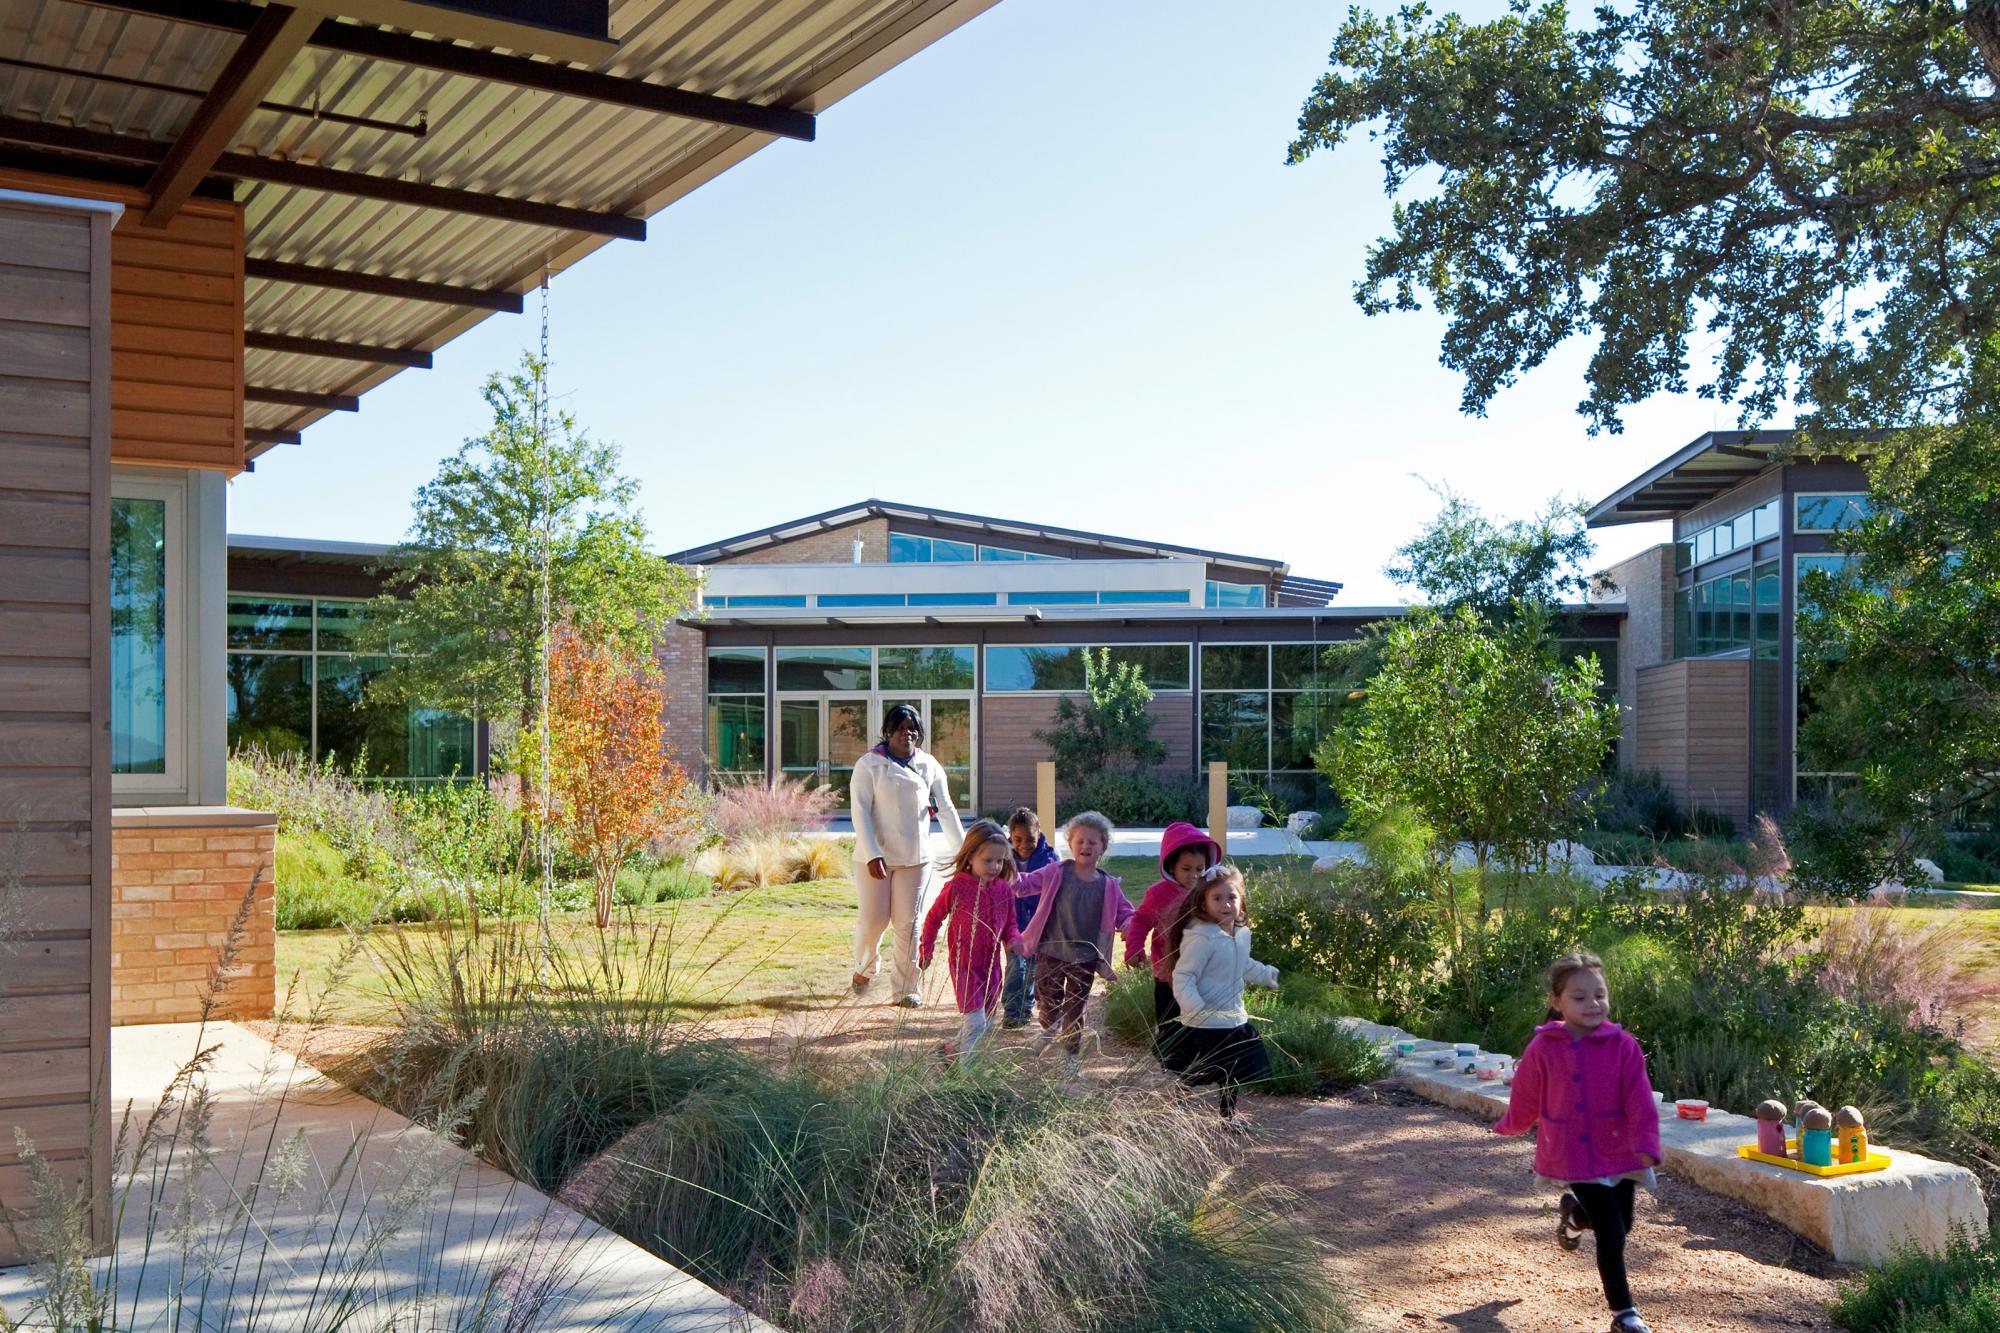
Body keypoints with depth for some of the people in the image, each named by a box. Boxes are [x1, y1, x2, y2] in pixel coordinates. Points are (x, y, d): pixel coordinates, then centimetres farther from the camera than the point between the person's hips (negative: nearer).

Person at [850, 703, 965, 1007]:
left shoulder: (929, 766, 6)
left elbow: (946, 809, 6)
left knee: (907, 923, 3)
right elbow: (860, 811, -10)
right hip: (876, 857, -3)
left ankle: (904, 989, 12)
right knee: (874, 920, 1)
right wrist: (872, 854, -19)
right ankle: (864, 970, 30)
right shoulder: (869, 764, -5)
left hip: (915, 857, 3)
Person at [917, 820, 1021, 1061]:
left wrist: (1013, 940, -9)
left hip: (991, 964, 6)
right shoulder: (956, 887, -13)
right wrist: (926, 949, 2)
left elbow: (1009, 923, 12)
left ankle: (954, 1051, 37)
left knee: (987, 1023, 16)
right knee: (976, 1021, -13)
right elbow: (934, 917, 0)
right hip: (964, 965, -6)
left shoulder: (1004, 889, 0)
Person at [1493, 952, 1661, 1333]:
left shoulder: (1623, 1045, -9)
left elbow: (1640, 1100, -16)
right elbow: (1525, 1100, 6)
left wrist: (1647, 1144, -27)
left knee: (1621, 1225, 14)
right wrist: (1508, 1127, 18)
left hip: (1619, 1152, 2)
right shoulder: (1542, 1049, -10)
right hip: (1574, 1156, -2)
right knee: (1611, 1233, -6)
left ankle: (1575, 1214, 46)